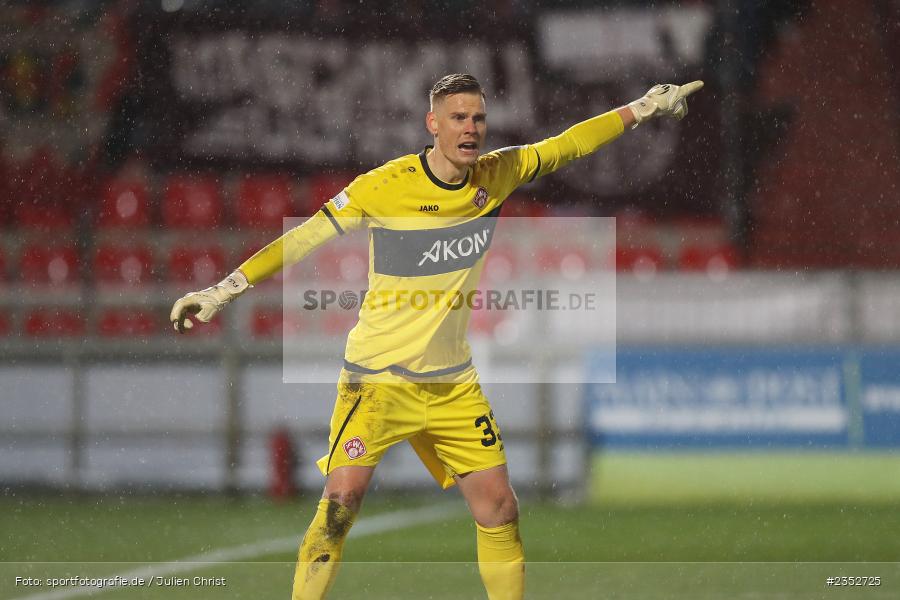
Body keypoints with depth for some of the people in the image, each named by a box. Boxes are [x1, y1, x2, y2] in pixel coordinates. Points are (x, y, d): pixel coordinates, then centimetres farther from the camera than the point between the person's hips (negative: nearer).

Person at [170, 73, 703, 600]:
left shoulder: (497, 175, 0)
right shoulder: (385, 187, -14)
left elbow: (567, 145, 14)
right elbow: (303, 240, -10)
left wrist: (643, 109, 17)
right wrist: (224, 290, -14)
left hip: (453, 380, 5)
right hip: (379, 374, -5)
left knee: (498, 504, 1)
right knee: (343, 498, -16)